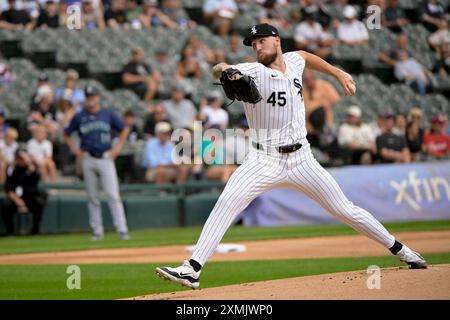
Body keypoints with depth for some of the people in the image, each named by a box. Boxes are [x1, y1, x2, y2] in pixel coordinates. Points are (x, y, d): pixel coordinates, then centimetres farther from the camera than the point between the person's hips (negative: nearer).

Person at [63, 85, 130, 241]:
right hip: (88, 160, 2)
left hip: (105, 158, -2)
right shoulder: (79, 117, 6)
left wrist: (117, 147, 4)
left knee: (113, 195, -9)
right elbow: (66, 134, 16)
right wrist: (75, 149, 5)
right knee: (92, 197, 5)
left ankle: (122, 229, -11)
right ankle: (97, 231, 11)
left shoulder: (108, 114, 5)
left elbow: (124, 129, 14)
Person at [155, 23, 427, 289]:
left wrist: (338, 73, 26)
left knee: (344, 209, 7)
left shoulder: (293, 61, 3)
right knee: (227, 202, -24)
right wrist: (224, 71, -53)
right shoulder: (253, 73, -11)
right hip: (264, 160, -3)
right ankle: (192, 270, -27)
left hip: (301, 160, 3)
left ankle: (400, 250, 25)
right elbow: (220, 69, -31)